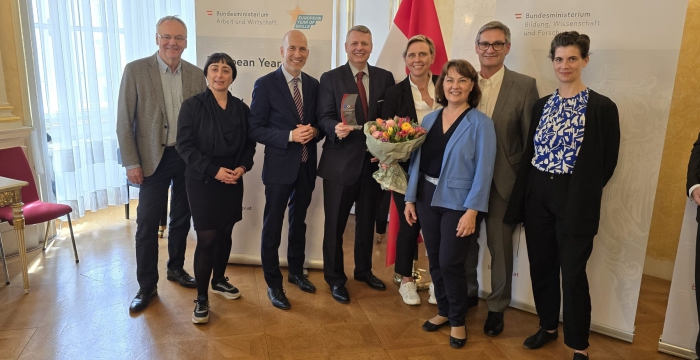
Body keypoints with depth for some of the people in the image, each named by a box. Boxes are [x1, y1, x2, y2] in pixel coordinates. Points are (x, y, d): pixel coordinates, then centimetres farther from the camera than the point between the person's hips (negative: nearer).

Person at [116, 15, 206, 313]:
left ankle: (176, 268, 34)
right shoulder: (135, 70, -5)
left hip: (189, 159, 3)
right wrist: (131, 163, -8)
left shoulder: (196, 75, 3)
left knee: (182, 219, 14)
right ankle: (147, 286, 16)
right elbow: (124, 121, -5)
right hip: (154, 159, -2)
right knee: (147, 223, 2)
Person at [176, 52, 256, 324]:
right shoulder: (192, 105, -7)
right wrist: (214, 170, -18)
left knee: (225, 233, 14)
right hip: (202, 182, -4)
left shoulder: (241, 108, 5)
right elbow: (185, 145, -11)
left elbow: (249, 143, 10)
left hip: (233, 182, 4)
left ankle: (219, 280, 35)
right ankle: (201, 298, 9)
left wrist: (243, 167, -9)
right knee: (206, 238, -4)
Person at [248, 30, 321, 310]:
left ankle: (296, 272, 39)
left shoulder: (313, 85, 5)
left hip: (306, 166, 5)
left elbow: (320, 121, 11)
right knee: (273, 226, 6)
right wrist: (289, 136, -23)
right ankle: (273, 284, 22)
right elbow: (255, 129, -12)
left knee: (298, 222, 20)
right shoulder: (265, 84, -9)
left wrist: (314, 131, -12)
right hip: (279, 166, -5)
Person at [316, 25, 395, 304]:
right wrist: (336, 129, -31)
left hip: (373, 161, 3)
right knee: (335, 223, 6)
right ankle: (335, 278, 24)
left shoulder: (385, 78, 6)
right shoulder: (330, 78, -2)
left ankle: (364, 270, 37)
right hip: (340, 162, -3)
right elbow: (324, 117, -9)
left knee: (367, 220, 18)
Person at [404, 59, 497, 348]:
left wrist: (472, 210, -18)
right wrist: (410, 198, 4)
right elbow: (416, 160, 8)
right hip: (427, 197, 5)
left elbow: (483, 170, -13)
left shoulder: (481, 123, -8)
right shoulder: (429, 119, 7)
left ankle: (458, 320, 22)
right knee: (435, 260, 13)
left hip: (458, 202, -5)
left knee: (450, 262, 0)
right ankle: (443, 311, 33)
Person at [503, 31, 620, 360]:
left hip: (575, 200, -4)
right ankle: (548, 326, 33)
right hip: (537, 195, 5)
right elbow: (530, 152, 9)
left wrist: (583, 191, 0)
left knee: (573, 273, 0)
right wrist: (522, 198, 4)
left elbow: (608, 161, -1)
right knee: (541, 265, 13)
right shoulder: (542, 105, 9)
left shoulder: (602, 107, -5)